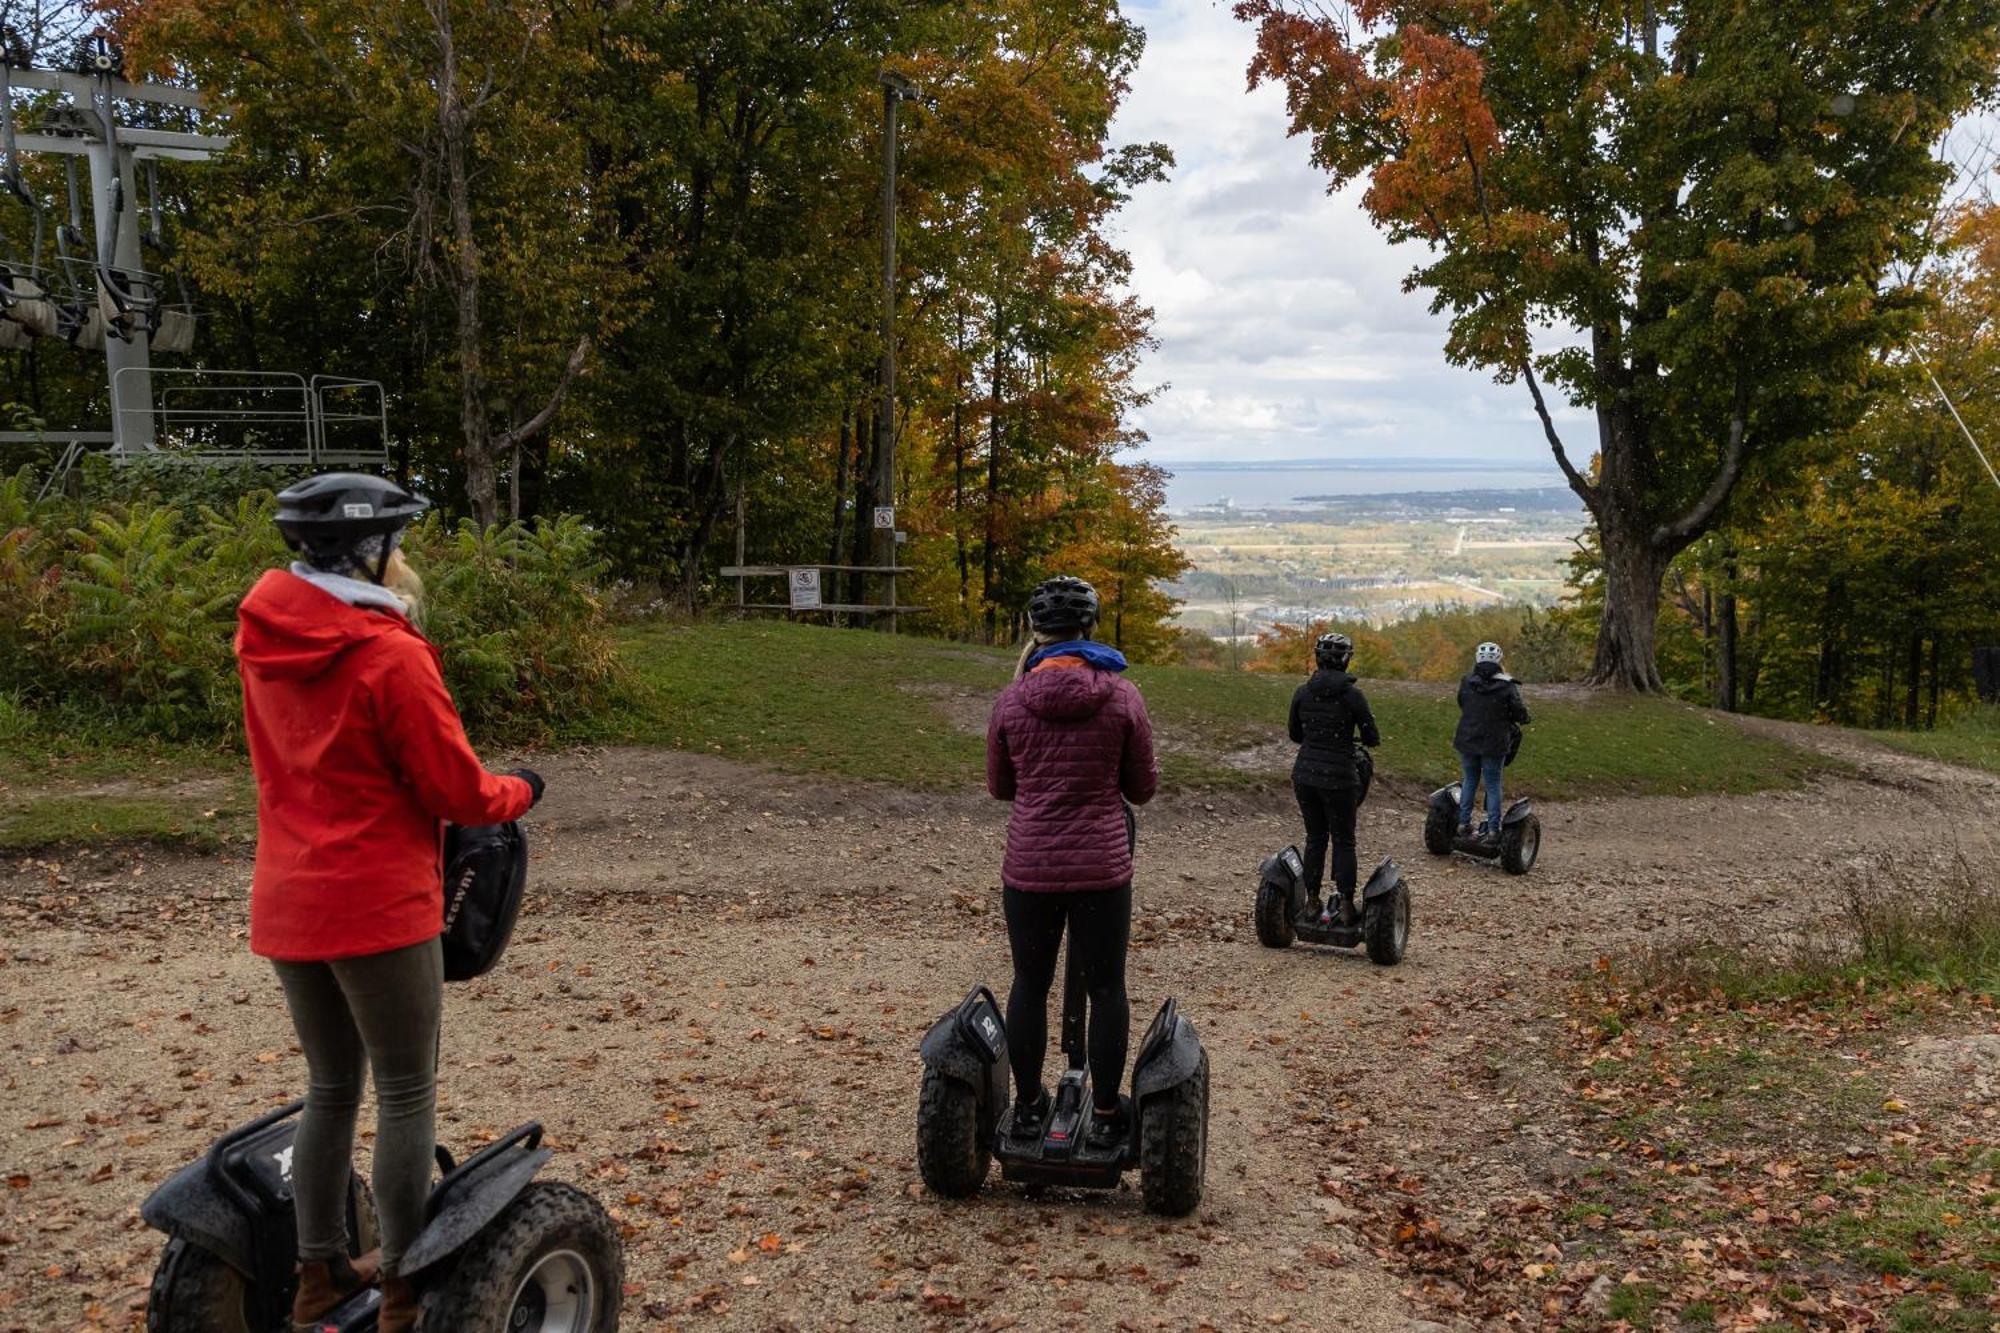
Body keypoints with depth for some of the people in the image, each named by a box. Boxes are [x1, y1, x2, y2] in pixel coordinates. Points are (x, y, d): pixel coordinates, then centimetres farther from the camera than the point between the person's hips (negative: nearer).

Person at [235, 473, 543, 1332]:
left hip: (286, 903, 7)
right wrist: (518, 793, 7)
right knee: (406, 1095, 5)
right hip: (377, 906, -7)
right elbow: (456, 791, -13)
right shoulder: (389, 655, -17)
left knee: (329, 1087, 19)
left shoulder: (264, 642, 4)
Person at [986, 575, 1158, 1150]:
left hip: (1029, 866, 1)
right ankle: (1106, 1115, 16)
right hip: (1102, 866, -1)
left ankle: (1028, 1108, 24)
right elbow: (1143, 788, 2)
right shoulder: (1122, 697, -6)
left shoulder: (1013, 700, -4)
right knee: (1105, 987, 9)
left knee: (1030, 984, 13)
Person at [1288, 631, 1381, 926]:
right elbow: (1372, 739, -4)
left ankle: (1312, 902, 18)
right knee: (1343, 841, 7)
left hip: (1305, 773, 4)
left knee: (1314, 838, 15)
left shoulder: (1302, 692, 0)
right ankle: (1346, 906, 6)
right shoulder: (1352, 696, -11)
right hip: (1338, 777, -4)